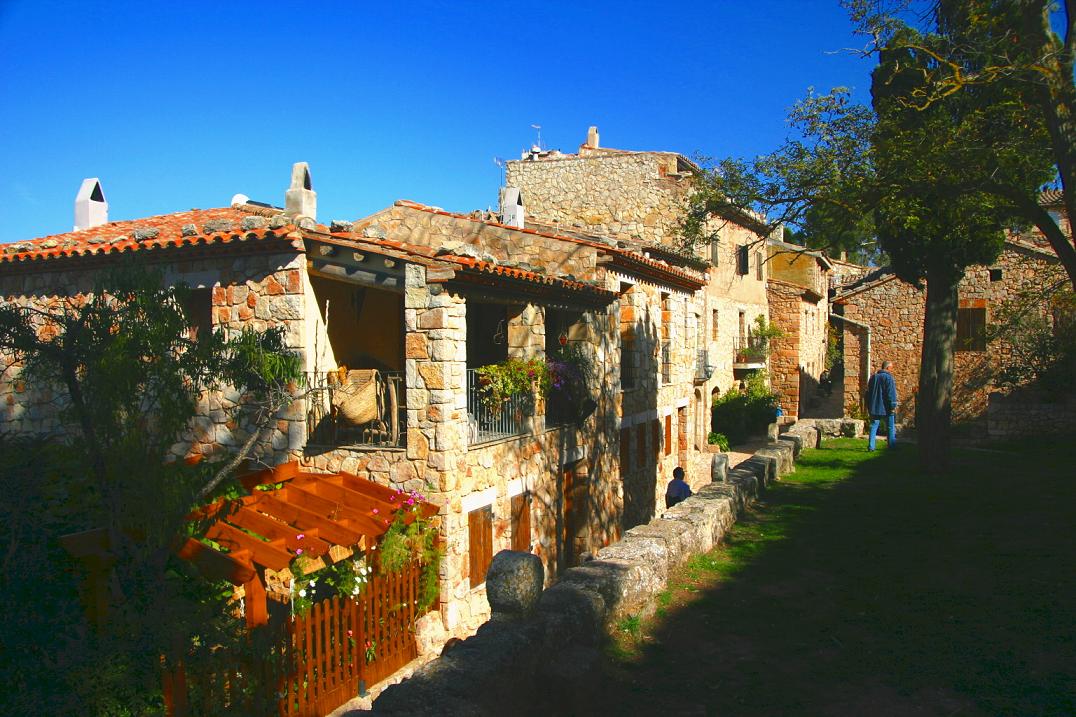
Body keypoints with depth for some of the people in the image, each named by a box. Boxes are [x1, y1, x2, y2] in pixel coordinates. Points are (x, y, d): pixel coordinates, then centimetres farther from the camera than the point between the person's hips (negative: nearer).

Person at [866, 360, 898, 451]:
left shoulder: (873, 377, 11)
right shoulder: (888, 377, -10)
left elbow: (868, 393, 16)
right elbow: (891, 393, -15)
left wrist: (869, 406, 21)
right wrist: (893, 406, -11)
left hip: (874, 407, 5)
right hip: (886, 407, -5)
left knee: (874, 427, 5)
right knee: (891, 427, 7)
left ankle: (871, 446, -2)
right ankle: (892, 445, 9)